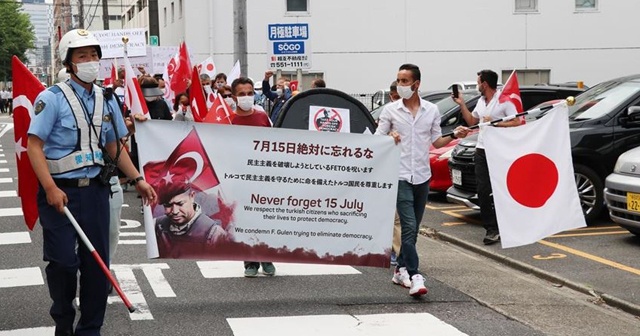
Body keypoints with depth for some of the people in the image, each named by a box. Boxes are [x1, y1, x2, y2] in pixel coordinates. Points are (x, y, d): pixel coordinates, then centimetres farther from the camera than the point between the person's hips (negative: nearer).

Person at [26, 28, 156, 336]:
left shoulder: (106, 100, 10)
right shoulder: (52, 98, -7)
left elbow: (114, 147, 19)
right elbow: (34, 146, -11)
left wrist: (137, 179, 12)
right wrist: (50, 188, -20)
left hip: (95, 189, 5)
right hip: (60, 191, -5)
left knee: (97, 262, 5)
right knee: (63, 261, -6)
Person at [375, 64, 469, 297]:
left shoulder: (432, 110, 6)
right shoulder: (390, 111, 0)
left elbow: (436, 142, 14)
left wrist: (455, 136, -3)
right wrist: (389, 137, -17)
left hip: (422, 176, 4)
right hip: (401, 176, -4)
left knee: (413, 228, 11)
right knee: (409, 227, -13)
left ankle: (401, 270, 24)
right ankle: (414, 277, -18)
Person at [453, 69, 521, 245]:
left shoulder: (504, 101, -7)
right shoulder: (481, 101, 18)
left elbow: (516, 123, -13)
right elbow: (471, 121, 28)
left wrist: (494, 123, -16)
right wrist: (461, 104, 20)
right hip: (481, 151, 8)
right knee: (483, 192, 2)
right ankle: (491, 228, 5)